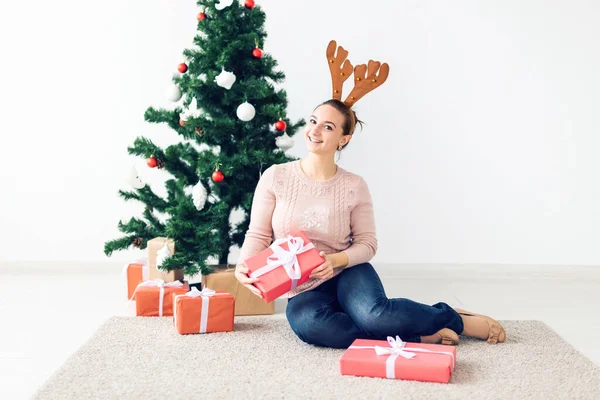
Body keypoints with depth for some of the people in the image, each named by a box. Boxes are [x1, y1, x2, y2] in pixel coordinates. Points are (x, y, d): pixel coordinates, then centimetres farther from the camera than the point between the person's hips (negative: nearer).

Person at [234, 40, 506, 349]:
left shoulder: (355, 186, -4)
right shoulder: (276, 177, -4)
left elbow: (367, 244, -2)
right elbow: (258, 235, -2)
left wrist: (334, 260, -21)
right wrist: (244, 266, -23)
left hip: (348, 274, -1)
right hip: (302, 290, 1)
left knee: (372, 314, -35)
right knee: (305, 321, -36)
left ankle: (455, 319, -6)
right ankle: (417, 337, -23)